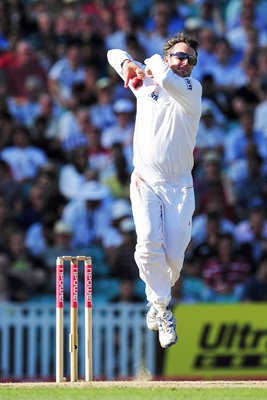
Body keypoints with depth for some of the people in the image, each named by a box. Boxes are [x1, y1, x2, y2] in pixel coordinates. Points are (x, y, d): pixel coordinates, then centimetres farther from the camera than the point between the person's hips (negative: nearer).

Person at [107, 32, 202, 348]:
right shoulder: (145, 82, 9)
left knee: (173, 256, -7)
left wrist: (153, 64, -4)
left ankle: (159, 301, 20)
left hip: (179, 186, -1)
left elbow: (167, 80, -25)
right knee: (149, 242, -22)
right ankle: (161, 308, -14)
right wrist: (128, 63, -2)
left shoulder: (192, 88, -3)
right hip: (145, 182, 1)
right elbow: (114, 54, 20)